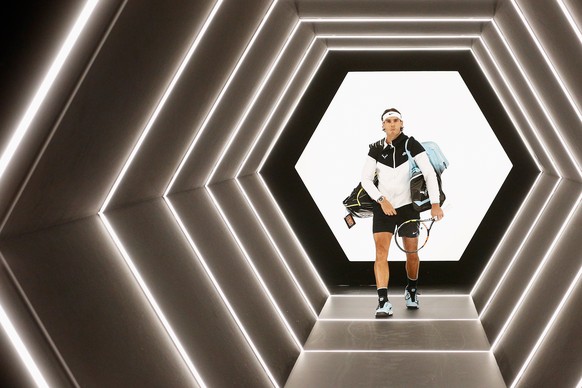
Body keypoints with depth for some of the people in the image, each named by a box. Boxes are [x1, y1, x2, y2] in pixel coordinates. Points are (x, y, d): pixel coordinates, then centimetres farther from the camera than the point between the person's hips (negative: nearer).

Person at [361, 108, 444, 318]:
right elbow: (366, 179, 0)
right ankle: (383, 302, -16)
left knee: (411, 254, 9)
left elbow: (429, 173, -12)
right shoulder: (376, 149, -1)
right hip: (383, 207, 1)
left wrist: (435, 204, -21)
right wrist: (381, 200, -15)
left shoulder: (411, 145, -8)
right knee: (381, 252, -13)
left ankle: (411, 290, 37)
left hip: (407, 206, -1)